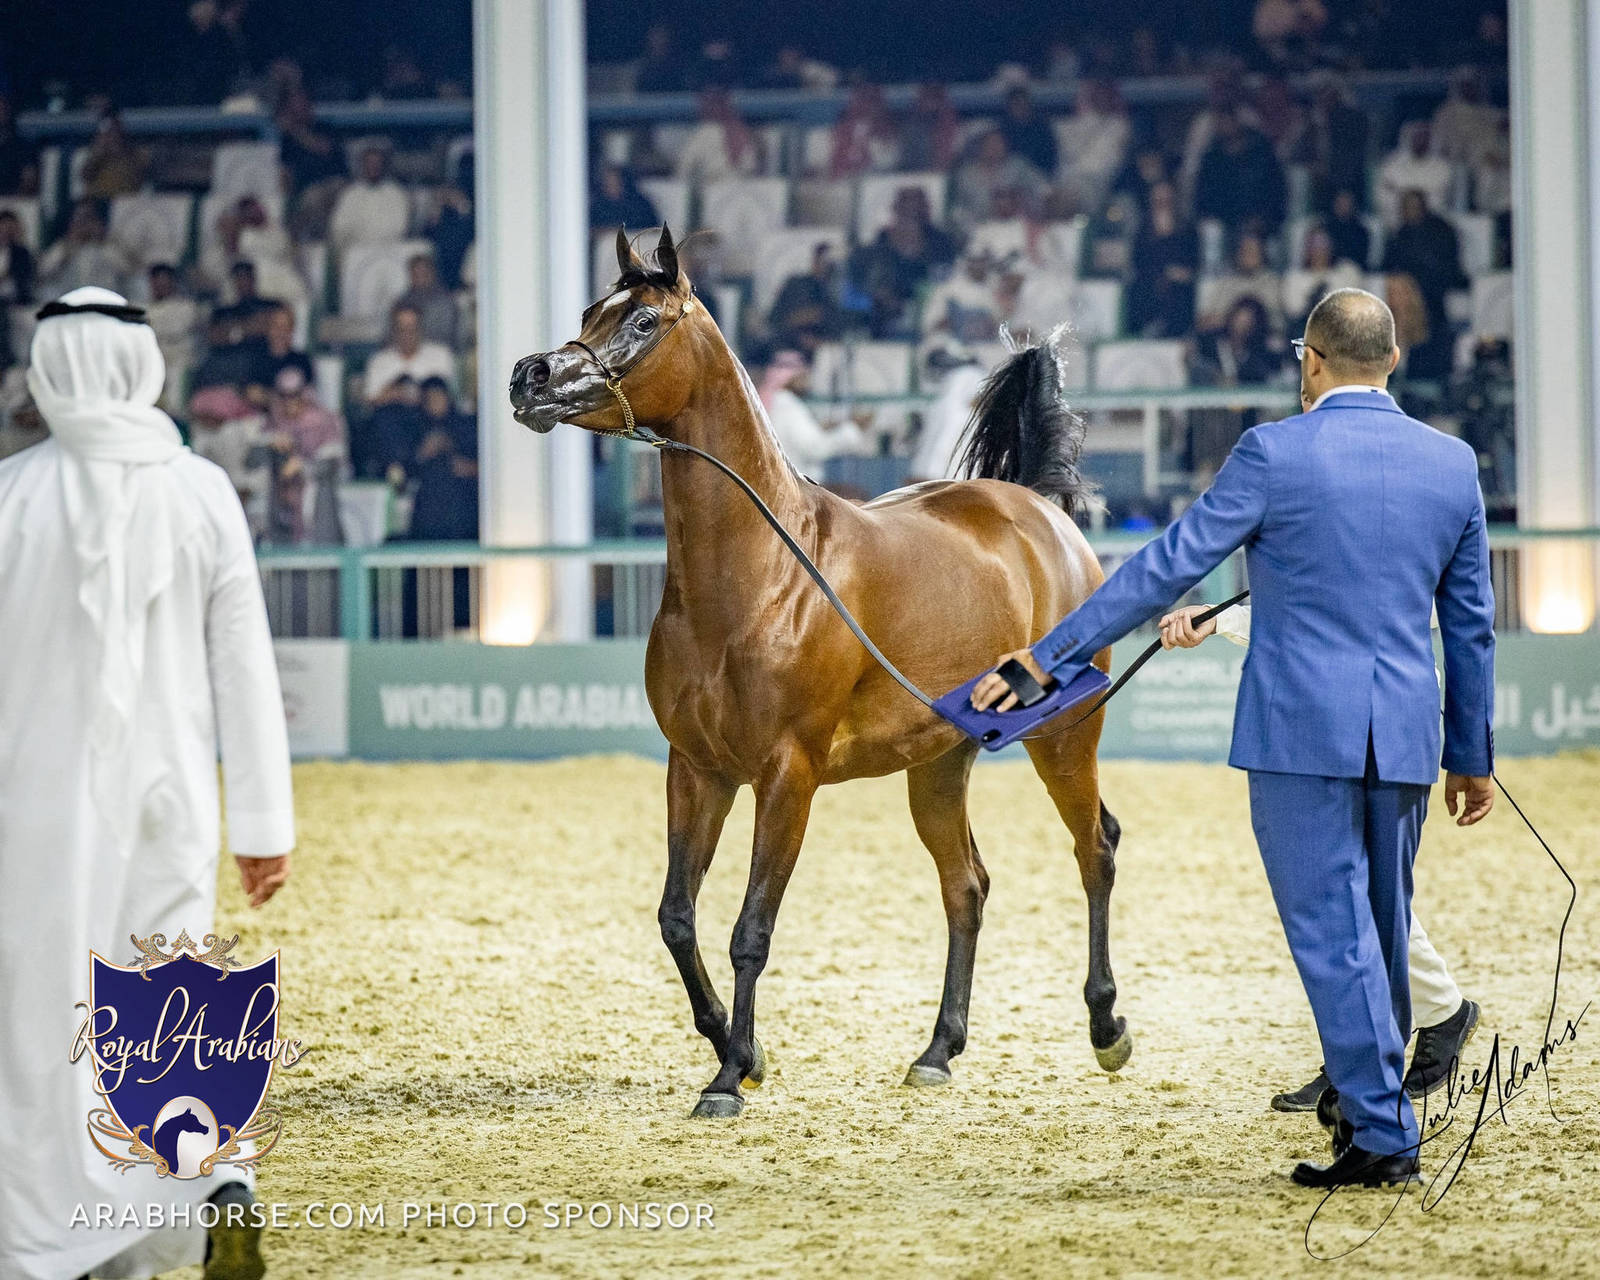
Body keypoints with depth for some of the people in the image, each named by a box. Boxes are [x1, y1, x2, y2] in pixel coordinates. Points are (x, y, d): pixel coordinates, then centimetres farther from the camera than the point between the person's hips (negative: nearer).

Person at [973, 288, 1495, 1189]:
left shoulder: (1274, 455, -8)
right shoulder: (1453, 463, 6)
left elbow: (1166, 567, -8)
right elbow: (1473, 625, 11)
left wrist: (1048, 658, -3)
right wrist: (1474, 756, 20)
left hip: (1299, 728, -5)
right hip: (1405, 736, 5)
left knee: (1331, 931, -1)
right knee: (1383, 929, 18)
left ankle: (1383, 1132, -4)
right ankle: (1368, 1102, 31)